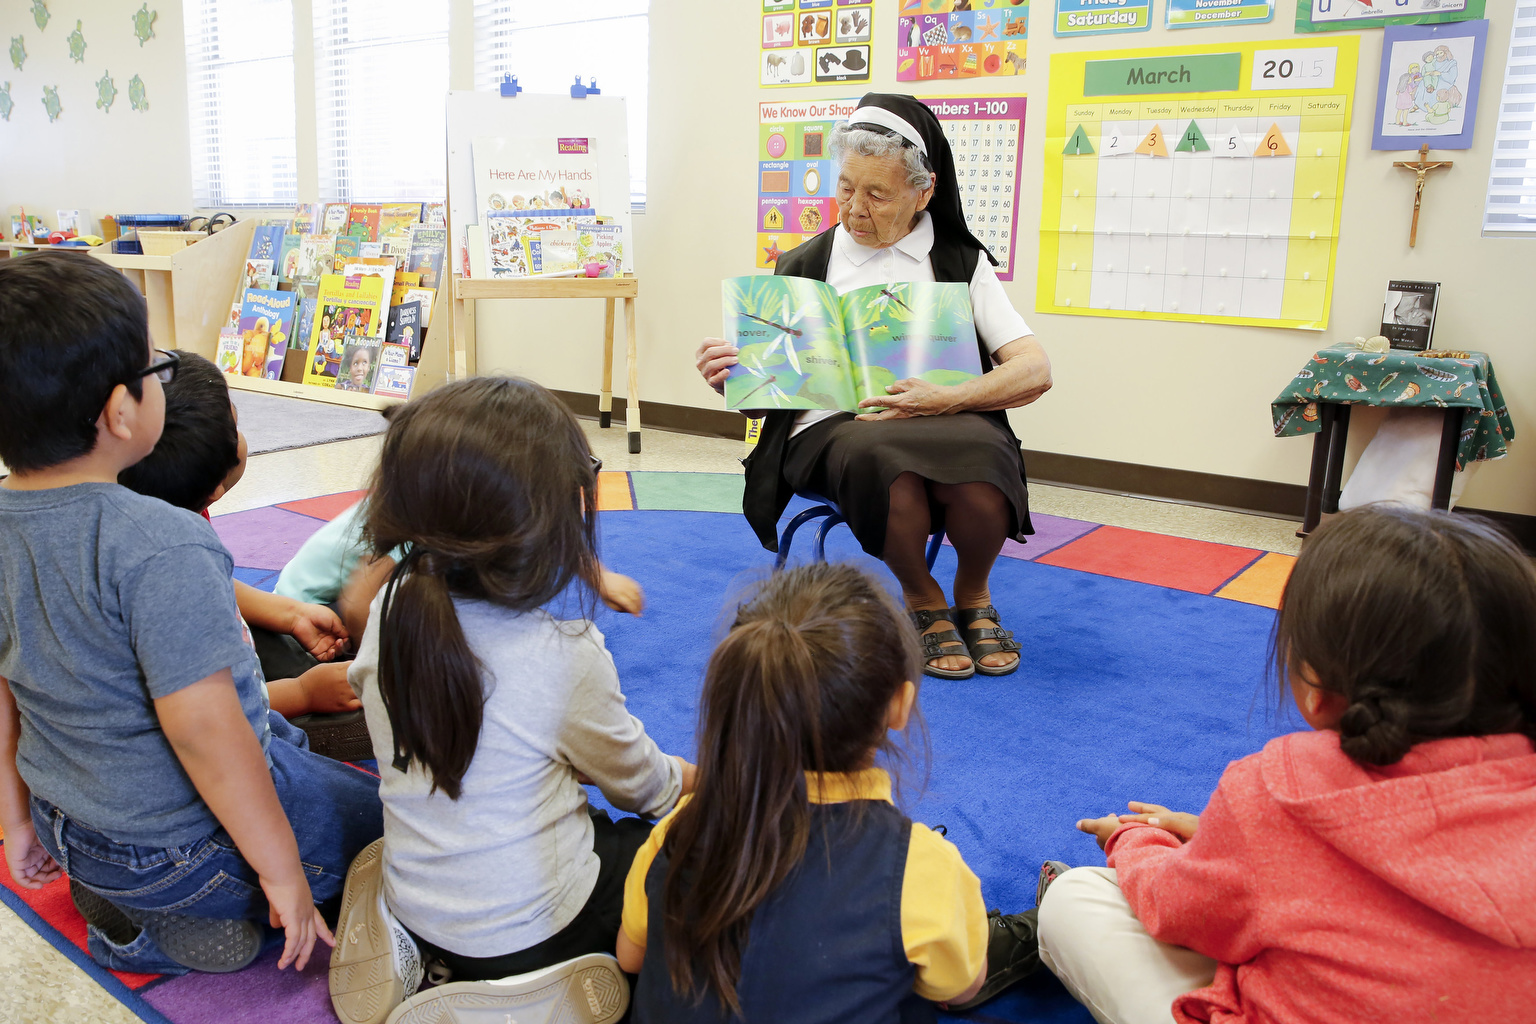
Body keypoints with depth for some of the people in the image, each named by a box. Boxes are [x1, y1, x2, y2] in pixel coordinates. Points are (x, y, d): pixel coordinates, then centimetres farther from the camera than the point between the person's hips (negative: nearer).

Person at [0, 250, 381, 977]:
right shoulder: (159, 548, -31)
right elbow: (202, 726, -30)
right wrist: (281, 870, -19)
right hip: (185, 850, -8)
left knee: (288, 743, 29)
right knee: (385, 815, 9)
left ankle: (112, 892, 15)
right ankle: (176, 926, 1)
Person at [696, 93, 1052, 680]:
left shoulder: (960, 261, 12)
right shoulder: (804, 266, 14)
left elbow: (1034, 372, 2)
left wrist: (944, 399, -15)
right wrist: (733, 379, -12)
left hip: (948, 422, 1)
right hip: (833, 428, 0)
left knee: (980, 456, -35)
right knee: (882, 457, -37)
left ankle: (973, 595, 0)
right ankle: (922, 600, -4)